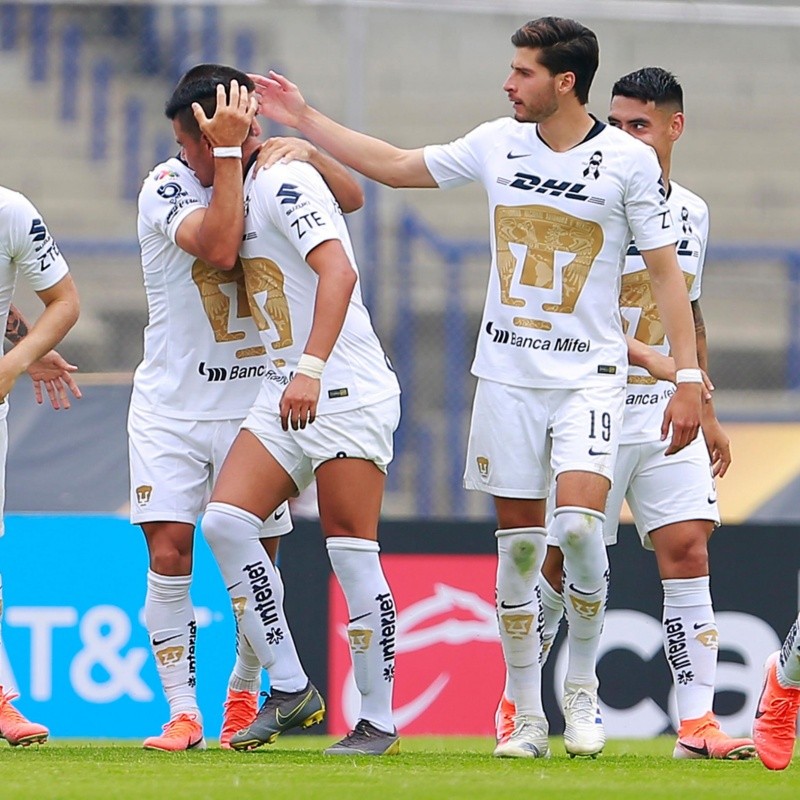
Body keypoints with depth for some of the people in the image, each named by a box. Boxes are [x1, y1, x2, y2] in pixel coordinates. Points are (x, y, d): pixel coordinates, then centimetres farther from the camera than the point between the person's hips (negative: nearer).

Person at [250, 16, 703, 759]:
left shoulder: (631, 160, -7)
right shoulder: (497, 144, 4)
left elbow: (665, 271, -3)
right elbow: (396, 166, 16)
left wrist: (687, 377, -8)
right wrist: (304, 119, 15)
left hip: (589, 376, -4)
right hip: (507, 373, 4)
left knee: (578, 523, -20)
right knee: (517, 541, 2)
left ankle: (581, 689, 0)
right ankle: (527, 718, 10)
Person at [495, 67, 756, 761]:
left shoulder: (692, 212, 11)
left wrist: (707, 412, 21)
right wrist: (650, 359, -29)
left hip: (669, 415, 5)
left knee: (687, 548, -6)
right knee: (563, 559, 0)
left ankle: (697, 722, -8)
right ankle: (515, 703, 18)